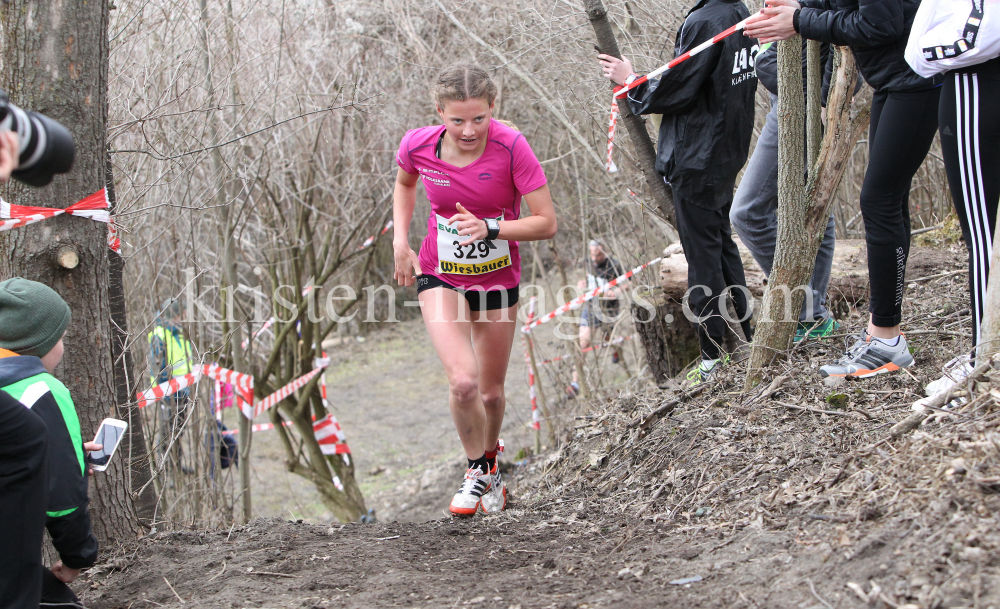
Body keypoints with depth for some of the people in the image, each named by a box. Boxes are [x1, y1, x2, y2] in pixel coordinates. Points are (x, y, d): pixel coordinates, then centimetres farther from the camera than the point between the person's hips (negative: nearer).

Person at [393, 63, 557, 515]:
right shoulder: (418, 145, -16)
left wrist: (489, 228, -34)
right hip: (440, 276, 0)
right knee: (463, 381, -21)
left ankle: (490, 459, 45)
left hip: (497, 279, 0)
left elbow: (546, 223, -21)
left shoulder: (511, 147, -24)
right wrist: (400, 243, -1)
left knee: (491, 393, 12)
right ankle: (477, 470, 5)